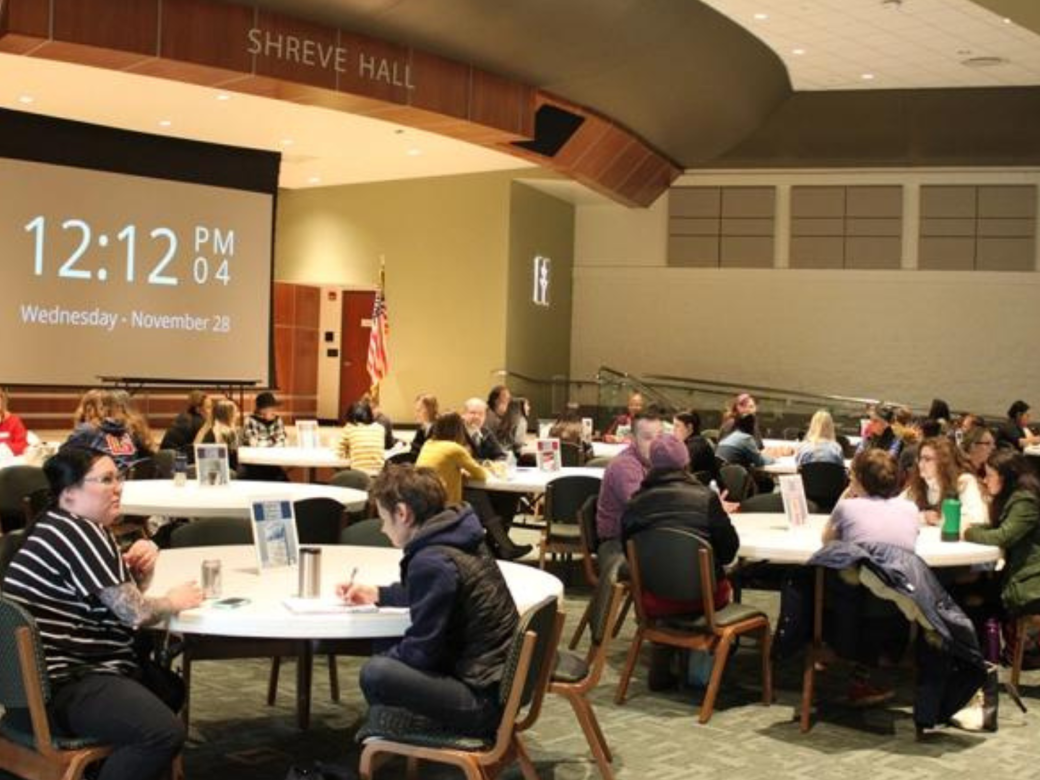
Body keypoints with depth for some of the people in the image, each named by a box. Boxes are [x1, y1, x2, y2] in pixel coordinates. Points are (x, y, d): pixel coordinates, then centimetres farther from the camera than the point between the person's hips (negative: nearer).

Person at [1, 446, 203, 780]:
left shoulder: (73, 529, 15)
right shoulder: (78, 534, -16)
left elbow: (126, 597, 20)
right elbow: (136, 613, -17)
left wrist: (143, 565, 0)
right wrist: (175, 601, 2)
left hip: (64, 668, 11)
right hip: (55, 687, -11)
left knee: (169, 688, 24)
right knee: (165, 732, -27)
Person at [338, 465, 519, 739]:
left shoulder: (431, 562, -22)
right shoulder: (459, 539, 8)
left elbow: (422, 650, -18)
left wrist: (383, 659, 0)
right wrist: (377, 594, 30)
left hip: (483, 700, -10)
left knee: (375, 673, -20)